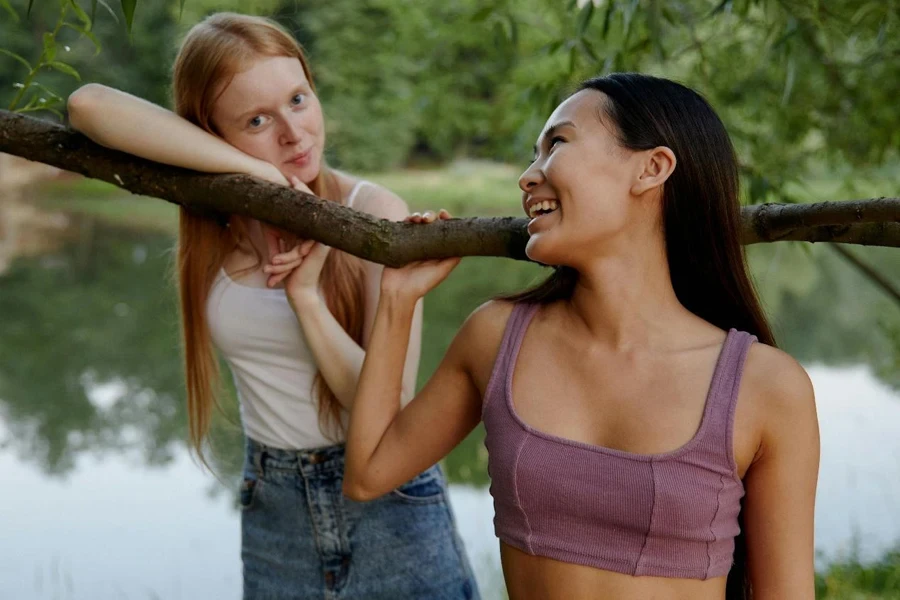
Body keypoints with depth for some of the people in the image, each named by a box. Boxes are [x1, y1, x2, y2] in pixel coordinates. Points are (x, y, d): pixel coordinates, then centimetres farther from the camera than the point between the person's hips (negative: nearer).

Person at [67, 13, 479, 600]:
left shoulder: (374, 211, -15)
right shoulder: (213, 213, -6)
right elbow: (89, 105, -23)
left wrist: (307, 296, -26)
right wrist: (258, 173, -27)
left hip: (388, 506, -2)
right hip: (272, 505, 3)